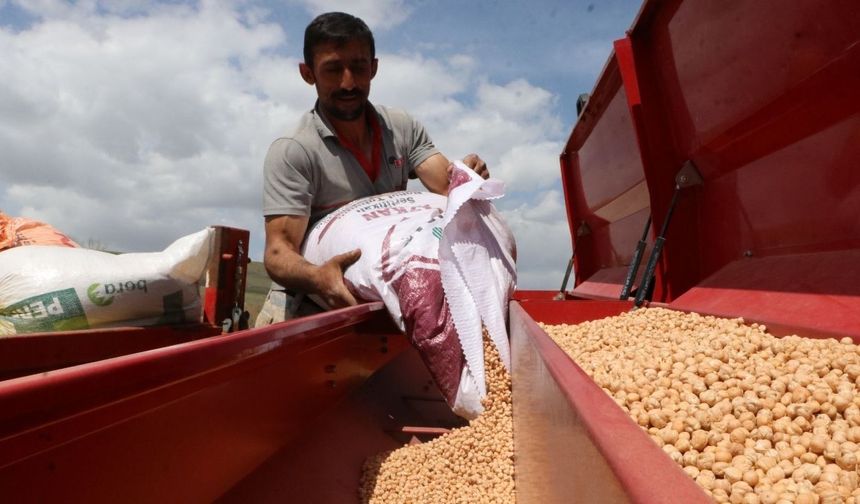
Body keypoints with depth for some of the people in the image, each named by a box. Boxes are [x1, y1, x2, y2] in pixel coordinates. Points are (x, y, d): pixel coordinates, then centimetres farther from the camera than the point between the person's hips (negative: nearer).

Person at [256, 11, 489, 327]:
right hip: (306, 311, -5)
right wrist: (317, 278, -41)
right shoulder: (291, 152, -14)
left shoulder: (403, 129, 2)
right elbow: (279, 250, -19)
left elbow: (448, 186, -6)